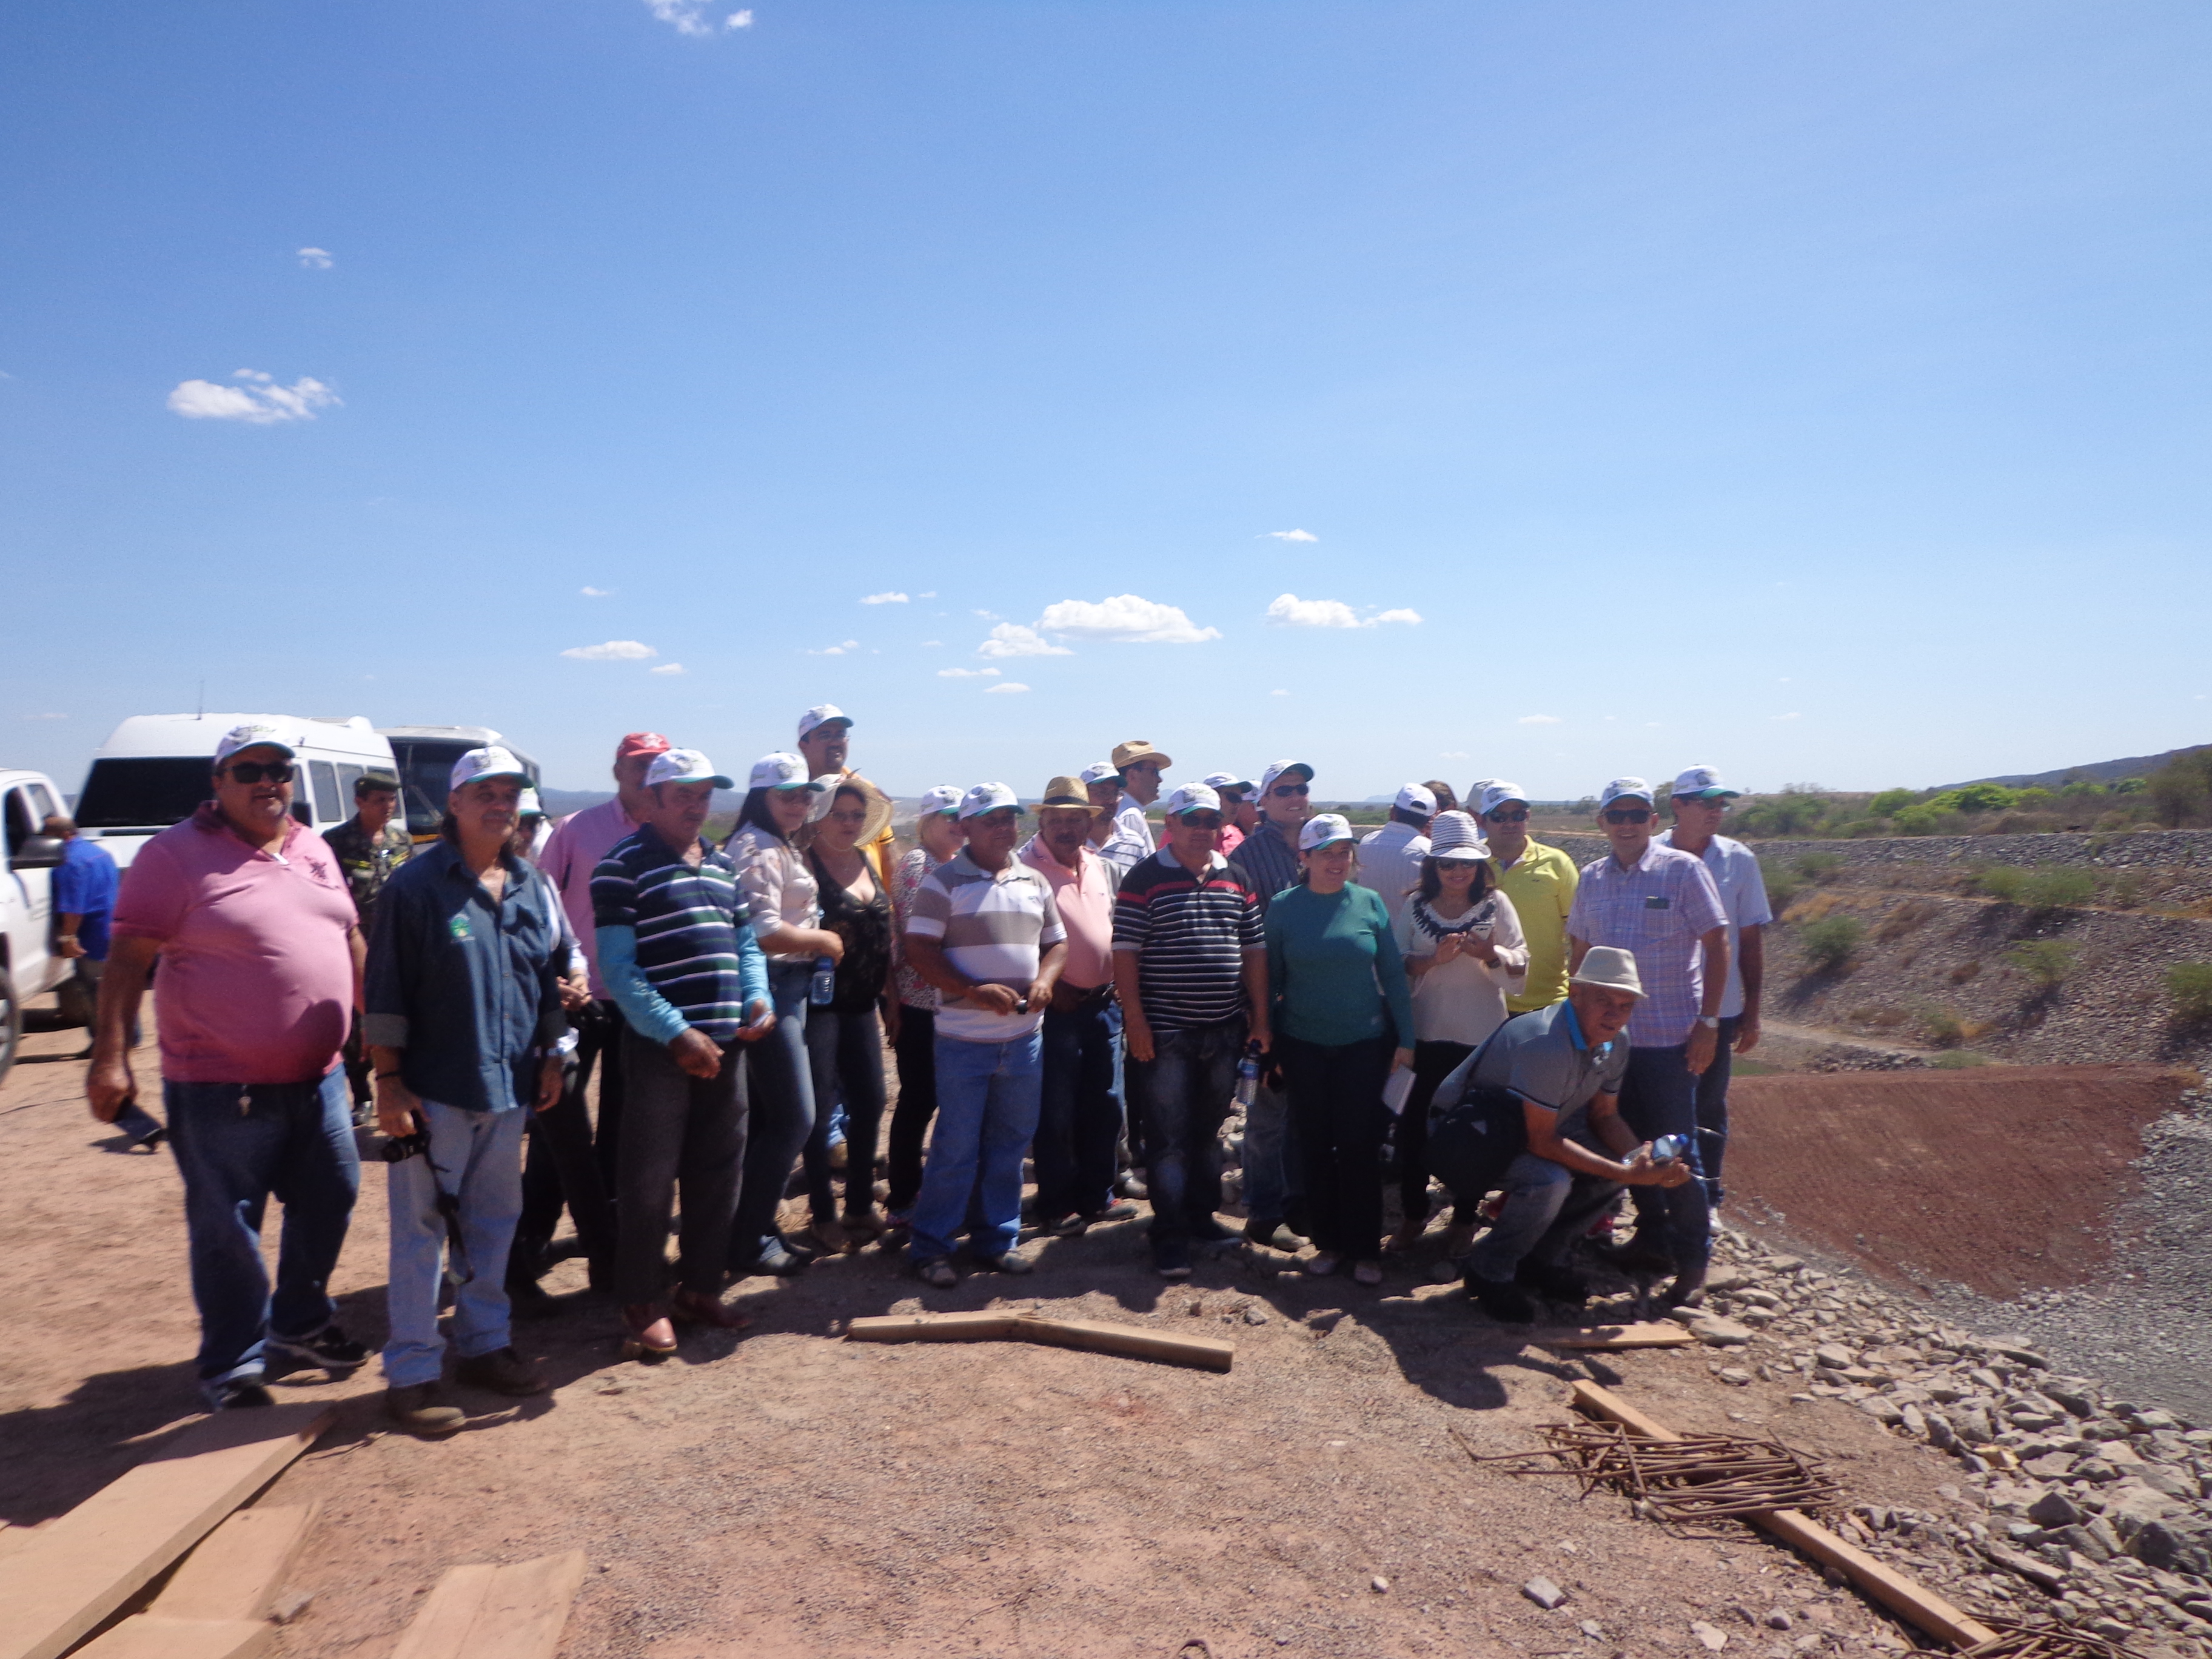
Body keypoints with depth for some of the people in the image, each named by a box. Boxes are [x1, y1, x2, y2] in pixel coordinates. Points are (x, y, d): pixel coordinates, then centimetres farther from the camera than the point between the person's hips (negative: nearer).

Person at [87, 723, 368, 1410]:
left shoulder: (314, 850, 9)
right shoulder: (177, 853, -9)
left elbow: (350, 939, 17)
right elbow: (127, 960, -12)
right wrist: (110, 1058, -18)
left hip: (318, 1075, 6)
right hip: (222, 1087, -6)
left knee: (330, 1200, 16)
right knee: (228, 1231, 5)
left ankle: (300, 1324, 37)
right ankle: (232, 1365, 23)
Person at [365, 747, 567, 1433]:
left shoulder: (533, 888, 8)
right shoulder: (416, 884, -9)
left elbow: (551, 979, 15)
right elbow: (385, 990, -9)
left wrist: (550, 1058, 12)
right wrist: (389, 1080, -12)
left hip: (508, 1090, 6)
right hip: (434, 1091, -5)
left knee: (494, 1223, 16)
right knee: (420, 1230, 3)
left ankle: (484, 1345, 30)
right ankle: (411, 1372, 13)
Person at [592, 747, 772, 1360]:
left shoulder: (721, 865, 15)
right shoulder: (624, 865, -7)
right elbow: (618, 966, -13)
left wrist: (759, 997, -1)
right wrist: (677, 1033, -19)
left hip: (724, 1041, 7)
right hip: (660, 1044, -7)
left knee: (718, 1172, 13)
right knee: (650, 1178, 0)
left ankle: (699, 1290, 26)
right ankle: (643, 1304, 14)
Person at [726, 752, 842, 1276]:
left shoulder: (784, 848, 17)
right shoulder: (756, 850, -14)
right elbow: (764, 932, -22)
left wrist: (819, 940, 6)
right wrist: (824, 940, -10)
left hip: (789, 991, 10)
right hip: (770, 989, -10)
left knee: (764, 1120, 15)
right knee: (794, 1118, -5)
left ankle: (752, 1232, 25)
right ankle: (749, 1242, 6)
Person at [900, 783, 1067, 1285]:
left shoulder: (1034, 881, 11)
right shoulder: (943, 881, -6)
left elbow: (1057, 942, 17)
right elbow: (920, 950, -11)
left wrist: (1044, 980, -5)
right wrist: (976, 991, -21)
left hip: (1025, 1037, 5)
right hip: (964, 1039, -5)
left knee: (1009, 1144, 12)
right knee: (956, 1147, 1)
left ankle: (996, 1239, 26)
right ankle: (930, 1247, 14)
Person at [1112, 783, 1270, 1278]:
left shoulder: (1237, 880, 9)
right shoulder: (1144, 879, -7)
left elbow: (1254, 950, 11)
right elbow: (1125, 951, -9)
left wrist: (1260, 1017, 7)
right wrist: (1135, 1019, -14)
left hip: (1225, 1032, 5)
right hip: (1165, 1033, -5)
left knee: (1208, 1132, 17)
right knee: (1169, 1139, 0)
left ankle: (1202, 1217, 30)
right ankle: (1170, 1237, 7)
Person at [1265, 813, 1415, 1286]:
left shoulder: (1369, 903, -2)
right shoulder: (1283, 907, -2)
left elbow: (1393, 974, 2)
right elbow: (1270, 978, 3)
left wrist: (1405, 1039, -1)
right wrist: (1266, 1043, 3)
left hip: (1365, 1043, 0)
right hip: (1303, 1046, 1)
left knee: (1360, 1147, 1)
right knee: (1315, 1146, 8)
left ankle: (1365, 1248, 13)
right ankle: (1327, 1241, 22)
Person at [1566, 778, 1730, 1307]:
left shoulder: (1683, 870, -7)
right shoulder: (1591, 878, 7)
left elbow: (1716, 944, -6)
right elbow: (1579, 949, 15)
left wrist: (1708, 1021, -11)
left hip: (1671, 1036, -5)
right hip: (1609, 1034, 5)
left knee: (1676, 1152, 1)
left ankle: (1693, 1259, 13)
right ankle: (1653, 1237, 30)